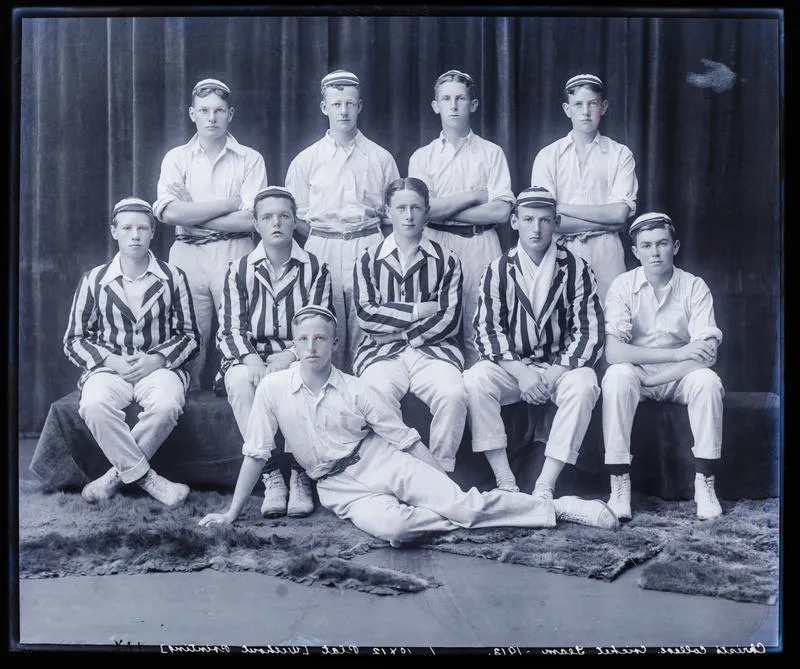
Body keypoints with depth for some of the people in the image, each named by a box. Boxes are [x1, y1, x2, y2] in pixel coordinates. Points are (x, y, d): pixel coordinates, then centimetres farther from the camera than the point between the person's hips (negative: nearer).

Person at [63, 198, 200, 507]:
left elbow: (190, 336, 9)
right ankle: (147, 478, -22)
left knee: (167, 406, -36)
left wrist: (156, 360, -9)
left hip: (159, 367, 0)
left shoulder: (173, 277, 8)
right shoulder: (94, 280, 8)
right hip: (109, 368, 1)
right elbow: (74, 340, 10)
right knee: (94, 406, -35)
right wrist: (112, 361, -7)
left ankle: (117, 475, -18)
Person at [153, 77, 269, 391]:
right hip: (188, 255, 1)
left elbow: (250, 220, -6)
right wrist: (228, 203, -7)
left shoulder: (250, 160, 6)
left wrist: (192, 215, -6)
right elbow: (168, 212, -7)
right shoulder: (176, 158, 10)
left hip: (234, 255, -1)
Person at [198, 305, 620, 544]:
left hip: (381, 464, 0)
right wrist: (232, 514, 0)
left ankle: (553, 508, -5)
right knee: (392, 527, -35)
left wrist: (442, 485, -3)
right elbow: (255, 453, 1)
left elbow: (406, 439, -1)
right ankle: (461, 517, -11)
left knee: (462, 504, -20)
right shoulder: (273, 388, -5)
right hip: (339, 487, 0)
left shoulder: (354, 390, -5)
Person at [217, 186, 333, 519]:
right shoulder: (239, 270, 9)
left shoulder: (315, 269, 7)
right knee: (239, 381, -34)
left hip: (297, 357, -1)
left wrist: (291, 356, -18)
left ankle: (300, 476, -20)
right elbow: (230, 329, 2)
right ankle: (270, 476, -26)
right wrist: (251, 359, -18)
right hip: (250, 357, 1)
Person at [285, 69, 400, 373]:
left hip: (368, 248, 0)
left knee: (366, 330, -3)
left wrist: (371, 240, 1)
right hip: (323, 250, 0)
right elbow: (296, 216, 10)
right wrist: (324, 235, -1)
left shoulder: (381, 158, 9)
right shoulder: (307, 160, 9)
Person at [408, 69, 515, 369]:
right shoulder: (422, 156, 12)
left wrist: (444, 210, -4)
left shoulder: (491, 153, 9)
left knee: (478, 331, -4)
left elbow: (501, 211, -3)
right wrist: (476, 195, -4)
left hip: (481, 246, -1)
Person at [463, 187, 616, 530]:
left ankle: (544, 488, -32)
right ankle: (506, 484, -28)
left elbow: (590, 331, -2)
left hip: (562, 367, -1)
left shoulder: (575, 269, 2)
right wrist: (520, 372, -16)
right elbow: (487, 329, -3)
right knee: (474, 380, -29)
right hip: (512, 366, 1)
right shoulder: (499, 269, 4)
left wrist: (560, 372, -15)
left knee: (584, 385, -33)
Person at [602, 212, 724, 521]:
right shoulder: (623, 286, -8)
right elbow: (613, 351, -21)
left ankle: (705, 484, -18)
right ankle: (619, 486, -27)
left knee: (707, 381, -30)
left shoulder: (695, 287, -7)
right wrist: (678, 353, -27)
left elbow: (707, 355, -15)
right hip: (635, 375, -1)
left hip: (680, 378, 1)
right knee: (617, 376, -33)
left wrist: (652, 380, -22)